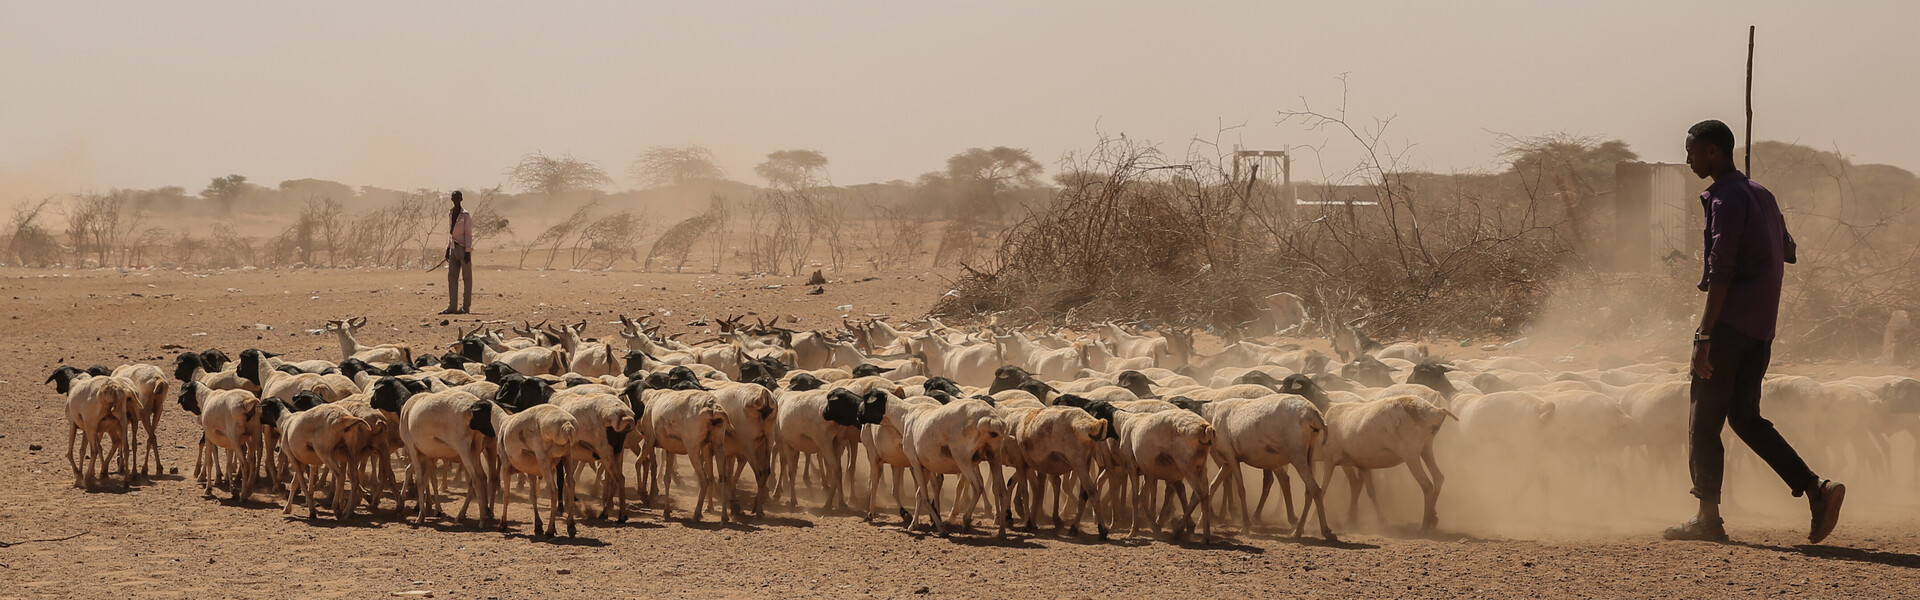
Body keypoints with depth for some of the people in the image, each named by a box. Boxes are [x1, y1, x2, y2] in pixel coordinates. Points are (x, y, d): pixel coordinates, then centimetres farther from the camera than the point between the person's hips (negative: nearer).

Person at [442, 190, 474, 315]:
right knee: (452, 277, 1)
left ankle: (466, 306, 1)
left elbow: (468, 234, -9)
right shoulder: (450, 214, 12)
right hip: (454, 249, 6)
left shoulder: (466, 215, -7)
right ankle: (452, 307, 0)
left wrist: (467, 251, -14)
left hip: (464, 248, -6)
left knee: (467, 278, -1)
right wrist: (448, 248, 15)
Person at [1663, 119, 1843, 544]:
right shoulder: (1761, 195, 15)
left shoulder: (1727, 198, -12)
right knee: (1746, 418, 12)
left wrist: (1704, 336, -23)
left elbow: (1721, 272, -20)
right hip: (1763, 325, 9)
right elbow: (1787, 253, 26)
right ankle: (1816, 489, 0)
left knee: (1704, 420, -1)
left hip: (1730, 319, -9)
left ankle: (1708, 518, 0)